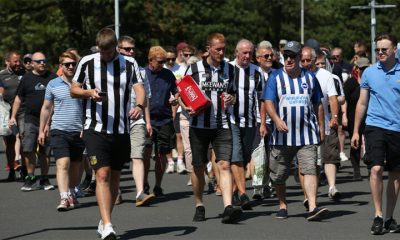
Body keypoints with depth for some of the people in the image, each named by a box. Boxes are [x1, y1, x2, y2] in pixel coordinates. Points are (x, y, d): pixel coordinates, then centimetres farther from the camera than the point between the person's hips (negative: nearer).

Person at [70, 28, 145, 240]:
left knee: (115, 176, 11)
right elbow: (73, 89, 8)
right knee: (102, 175, -15)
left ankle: (104, 221, 26)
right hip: (95, 129, -3)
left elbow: (139, 88, -5)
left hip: (121, 130, 3)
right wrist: (89, 92, -13)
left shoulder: (129, 63, 4)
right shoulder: (87, 62, 1)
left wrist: (139, 106, -27)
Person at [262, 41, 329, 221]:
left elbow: (318, 104, 18)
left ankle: (313, 208, -23)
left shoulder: (310, 78, 11)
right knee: (279, 174, 8)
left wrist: (321, 128, 15)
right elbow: (268, 102, -7)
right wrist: (277, 119, -25)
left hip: (307, 135, 0)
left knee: (310, 170, -14)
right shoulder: (275, 77, 4)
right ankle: (282, 206, 27)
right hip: (282, 136, 0)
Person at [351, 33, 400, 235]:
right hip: (375, 126, -1)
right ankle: (378, 216, -8)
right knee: (376, 169, -15)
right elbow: (362, 103, 12)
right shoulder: (369, 73, 6)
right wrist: (355, 131, 10)